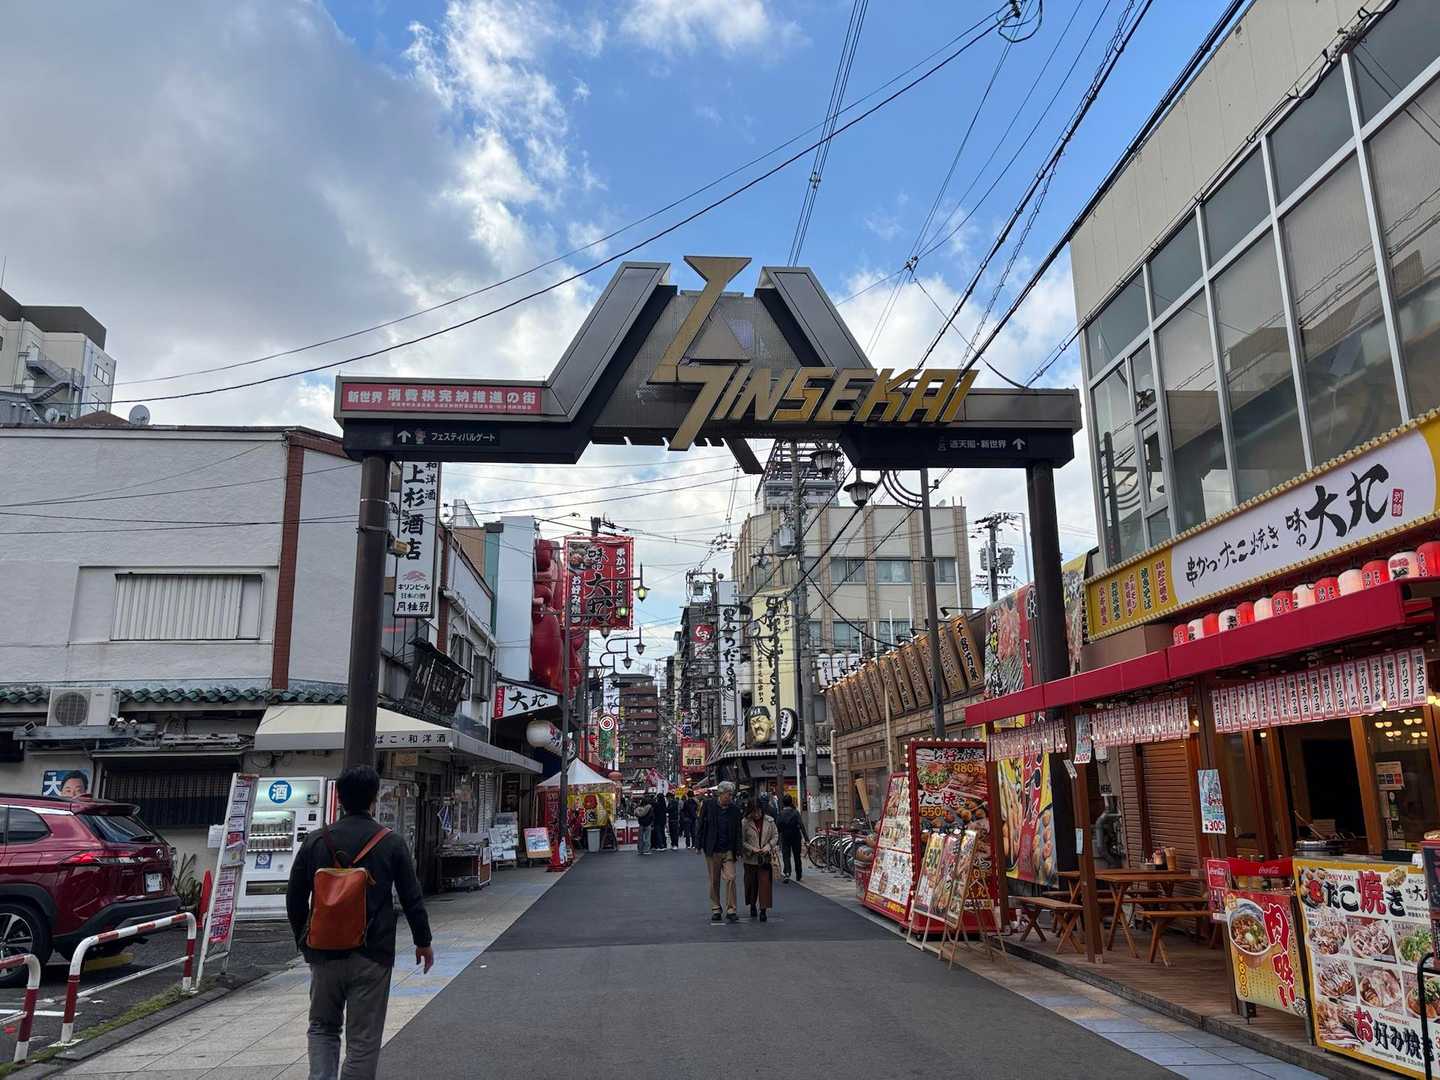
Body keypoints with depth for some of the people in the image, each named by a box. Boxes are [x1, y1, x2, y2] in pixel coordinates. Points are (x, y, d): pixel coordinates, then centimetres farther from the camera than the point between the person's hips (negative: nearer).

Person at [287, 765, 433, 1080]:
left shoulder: (316, 841, -1)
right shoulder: (391, 843, -7)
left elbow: (294, 899, 5)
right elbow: (411, 898, -3)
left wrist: (305, 941, 20)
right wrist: (423, 941, 11)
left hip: (325, 953, 2)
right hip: (372, 956, -2)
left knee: (322, 1027, 20)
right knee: (363, 1039, 7)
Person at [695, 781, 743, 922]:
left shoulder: (735, 809, 1)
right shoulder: (708, 805, -3)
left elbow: (737, 831, 6)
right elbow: (701, 825, 1)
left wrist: (738, 850, 1)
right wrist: (699, 845, -1)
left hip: (728, 850, 1)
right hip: (712, 850, -1)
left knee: (730, 878, -8)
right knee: (714, 881, 7)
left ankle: (730, 909, 1)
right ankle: (716, 909, 19)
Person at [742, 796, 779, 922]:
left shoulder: (769, 821, -2)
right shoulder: (745, 822, -6)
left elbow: (775, 837, 5)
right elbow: (742, 841, -2)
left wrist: (767, 847, -10)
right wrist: (752, 849, -14)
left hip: (766, 858, 0)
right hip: (751, 858, 0)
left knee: (765, 883, -8)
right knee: (751, 883, 10)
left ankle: (763, 910, -5)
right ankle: (752, 906, 31)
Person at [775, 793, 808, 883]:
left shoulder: (780, 814, -6)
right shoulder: (796, 812, -9)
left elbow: (777, 827, -4)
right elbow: (801, 826, -12)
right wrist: (806, 837, -10)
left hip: (785, 838, 0)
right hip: (796, 837, 0)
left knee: (786, 856, 0)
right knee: (797, 856, 15)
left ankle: (787, 873, -21)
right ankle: (798, 875, 25)